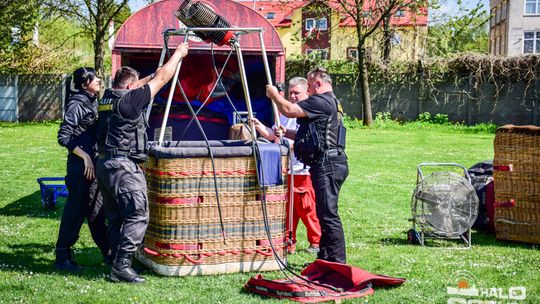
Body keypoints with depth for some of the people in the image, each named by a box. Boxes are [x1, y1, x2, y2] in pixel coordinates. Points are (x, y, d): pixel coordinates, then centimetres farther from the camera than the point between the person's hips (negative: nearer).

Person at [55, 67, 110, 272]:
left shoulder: (93, 102, 12)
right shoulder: (76, 105, -13)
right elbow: (63, 137, -17)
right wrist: (85, 156, -21)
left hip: (95, 163, 9)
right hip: (81, 165, -9)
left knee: (97, 211, 14)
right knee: (75, 211, -3)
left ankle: (107, 253, 22)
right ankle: (62, 257, 5)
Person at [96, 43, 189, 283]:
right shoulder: (130, 100, -8)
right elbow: (161, 79, -2)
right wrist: (178, 53, 11)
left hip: (104, 164, 10)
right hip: (124, 166, -10)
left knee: (115, 218, 13)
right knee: (137, 216, -9)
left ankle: (117, 262, 14)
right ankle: (121, 266, -14)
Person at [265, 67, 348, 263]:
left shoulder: (321, 102, -11)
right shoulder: (331, 103, 24)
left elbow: (289, 110, -16)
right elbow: (312, 137, 27)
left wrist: (274, 95, 2)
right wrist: (286, 133, 19)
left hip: (326, 164, -11)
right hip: (327, 164, 11)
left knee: (328, 214, -10)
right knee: (325, 213, 15)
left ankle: (337, 262, -9)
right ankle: (325, 259, 21)